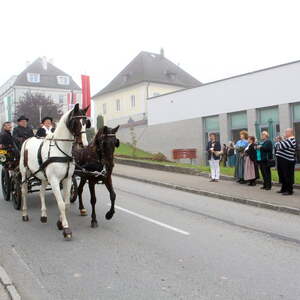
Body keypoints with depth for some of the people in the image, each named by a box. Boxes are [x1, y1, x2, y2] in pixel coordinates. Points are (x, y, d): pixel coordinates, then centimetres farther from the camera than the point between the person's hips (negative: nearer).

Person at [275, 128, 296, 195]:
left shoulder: (292, 140, -14)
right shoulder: (287, 139, 19)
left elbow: (282, 146, -22)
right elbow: (281, 146, 22)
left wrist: (278, 143, -4)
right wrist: (280, 141, 7)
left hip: (287, 161, -10)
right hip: (282, 160, 10)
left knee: (288, 176, -3)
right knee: (282, 175, 16)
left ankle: (289, 190, 4)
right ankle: (284, 189, 27)